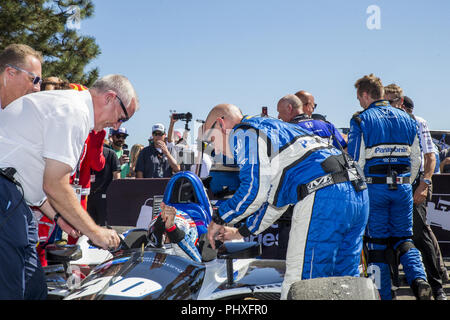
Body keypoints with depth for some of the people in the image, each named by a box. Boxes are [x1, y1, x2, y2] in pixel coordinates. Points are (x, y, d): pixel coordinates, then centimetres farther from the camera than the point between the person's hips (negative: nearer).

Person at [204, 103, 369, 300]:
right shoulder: (273, 128, 35)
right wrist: (240, 232, 39)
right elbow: (275, 197, 37)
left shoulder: (242, 133, 6)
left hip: (322, 196, -10)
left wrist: (218, 219, 8)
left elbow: (255, 189, -6)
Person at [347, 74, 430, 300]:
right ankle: (419, 280, -8)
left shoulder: (361, 120, -6)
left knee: (377, 245, 6)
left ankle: (383, 294, 8)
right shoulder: (406, 119, 9)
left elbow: (356, 161, -10)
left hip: (374, 188, -4)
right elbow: (416, 160, 11)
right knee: (403, 239, 14)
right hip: (403, 187, 4)